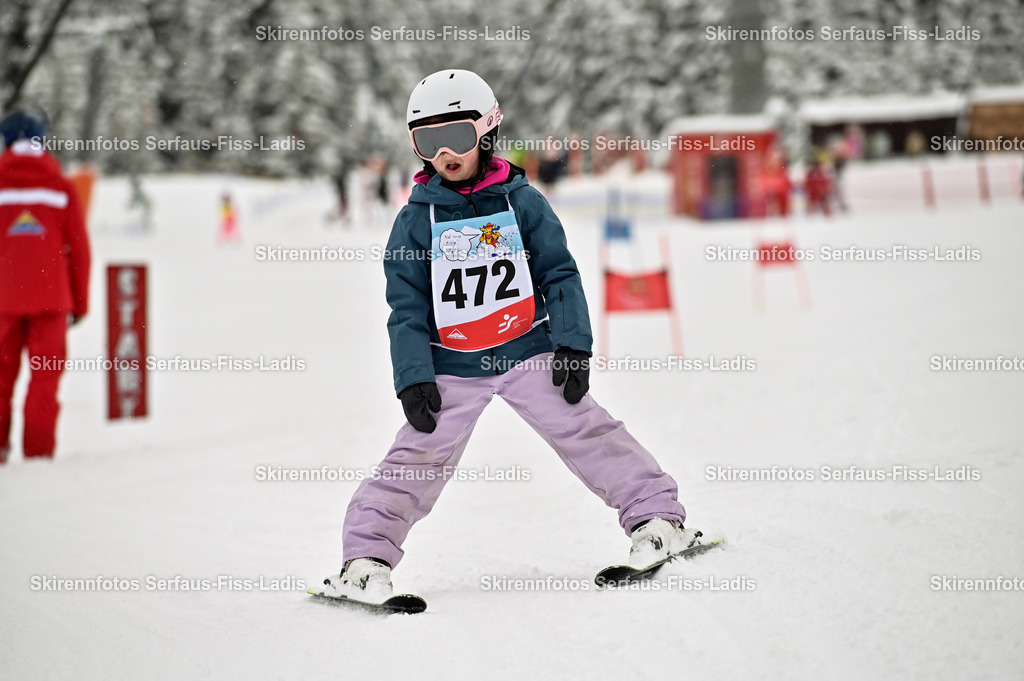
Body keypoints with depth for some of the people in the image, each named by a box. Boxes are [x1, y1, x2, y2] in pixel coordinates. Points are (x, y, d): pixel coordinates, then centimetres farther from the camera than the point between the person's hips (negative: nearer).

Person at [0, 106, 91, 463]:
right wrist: (80, 301, 10)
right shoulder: (61, 188, 0)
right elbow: (79, 248, 2)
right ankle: (38, 450, -1)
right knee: (46, 374, 3)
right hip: (50, 297, 0)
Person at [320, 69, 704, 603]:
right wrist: (413, 379, -6)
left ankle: (657, 515, 1)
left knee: (583, 430, -5)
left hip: (528, 353, 0)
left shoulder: (521, 200, 0)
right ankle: (366, 554, -1)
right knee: (418, 458, -5)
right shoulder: (415, 220, 1)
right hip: (451, 367, 0)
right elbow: (407, 308, 2)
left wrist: (572, 346, -5)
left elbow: (559, 275, 3)